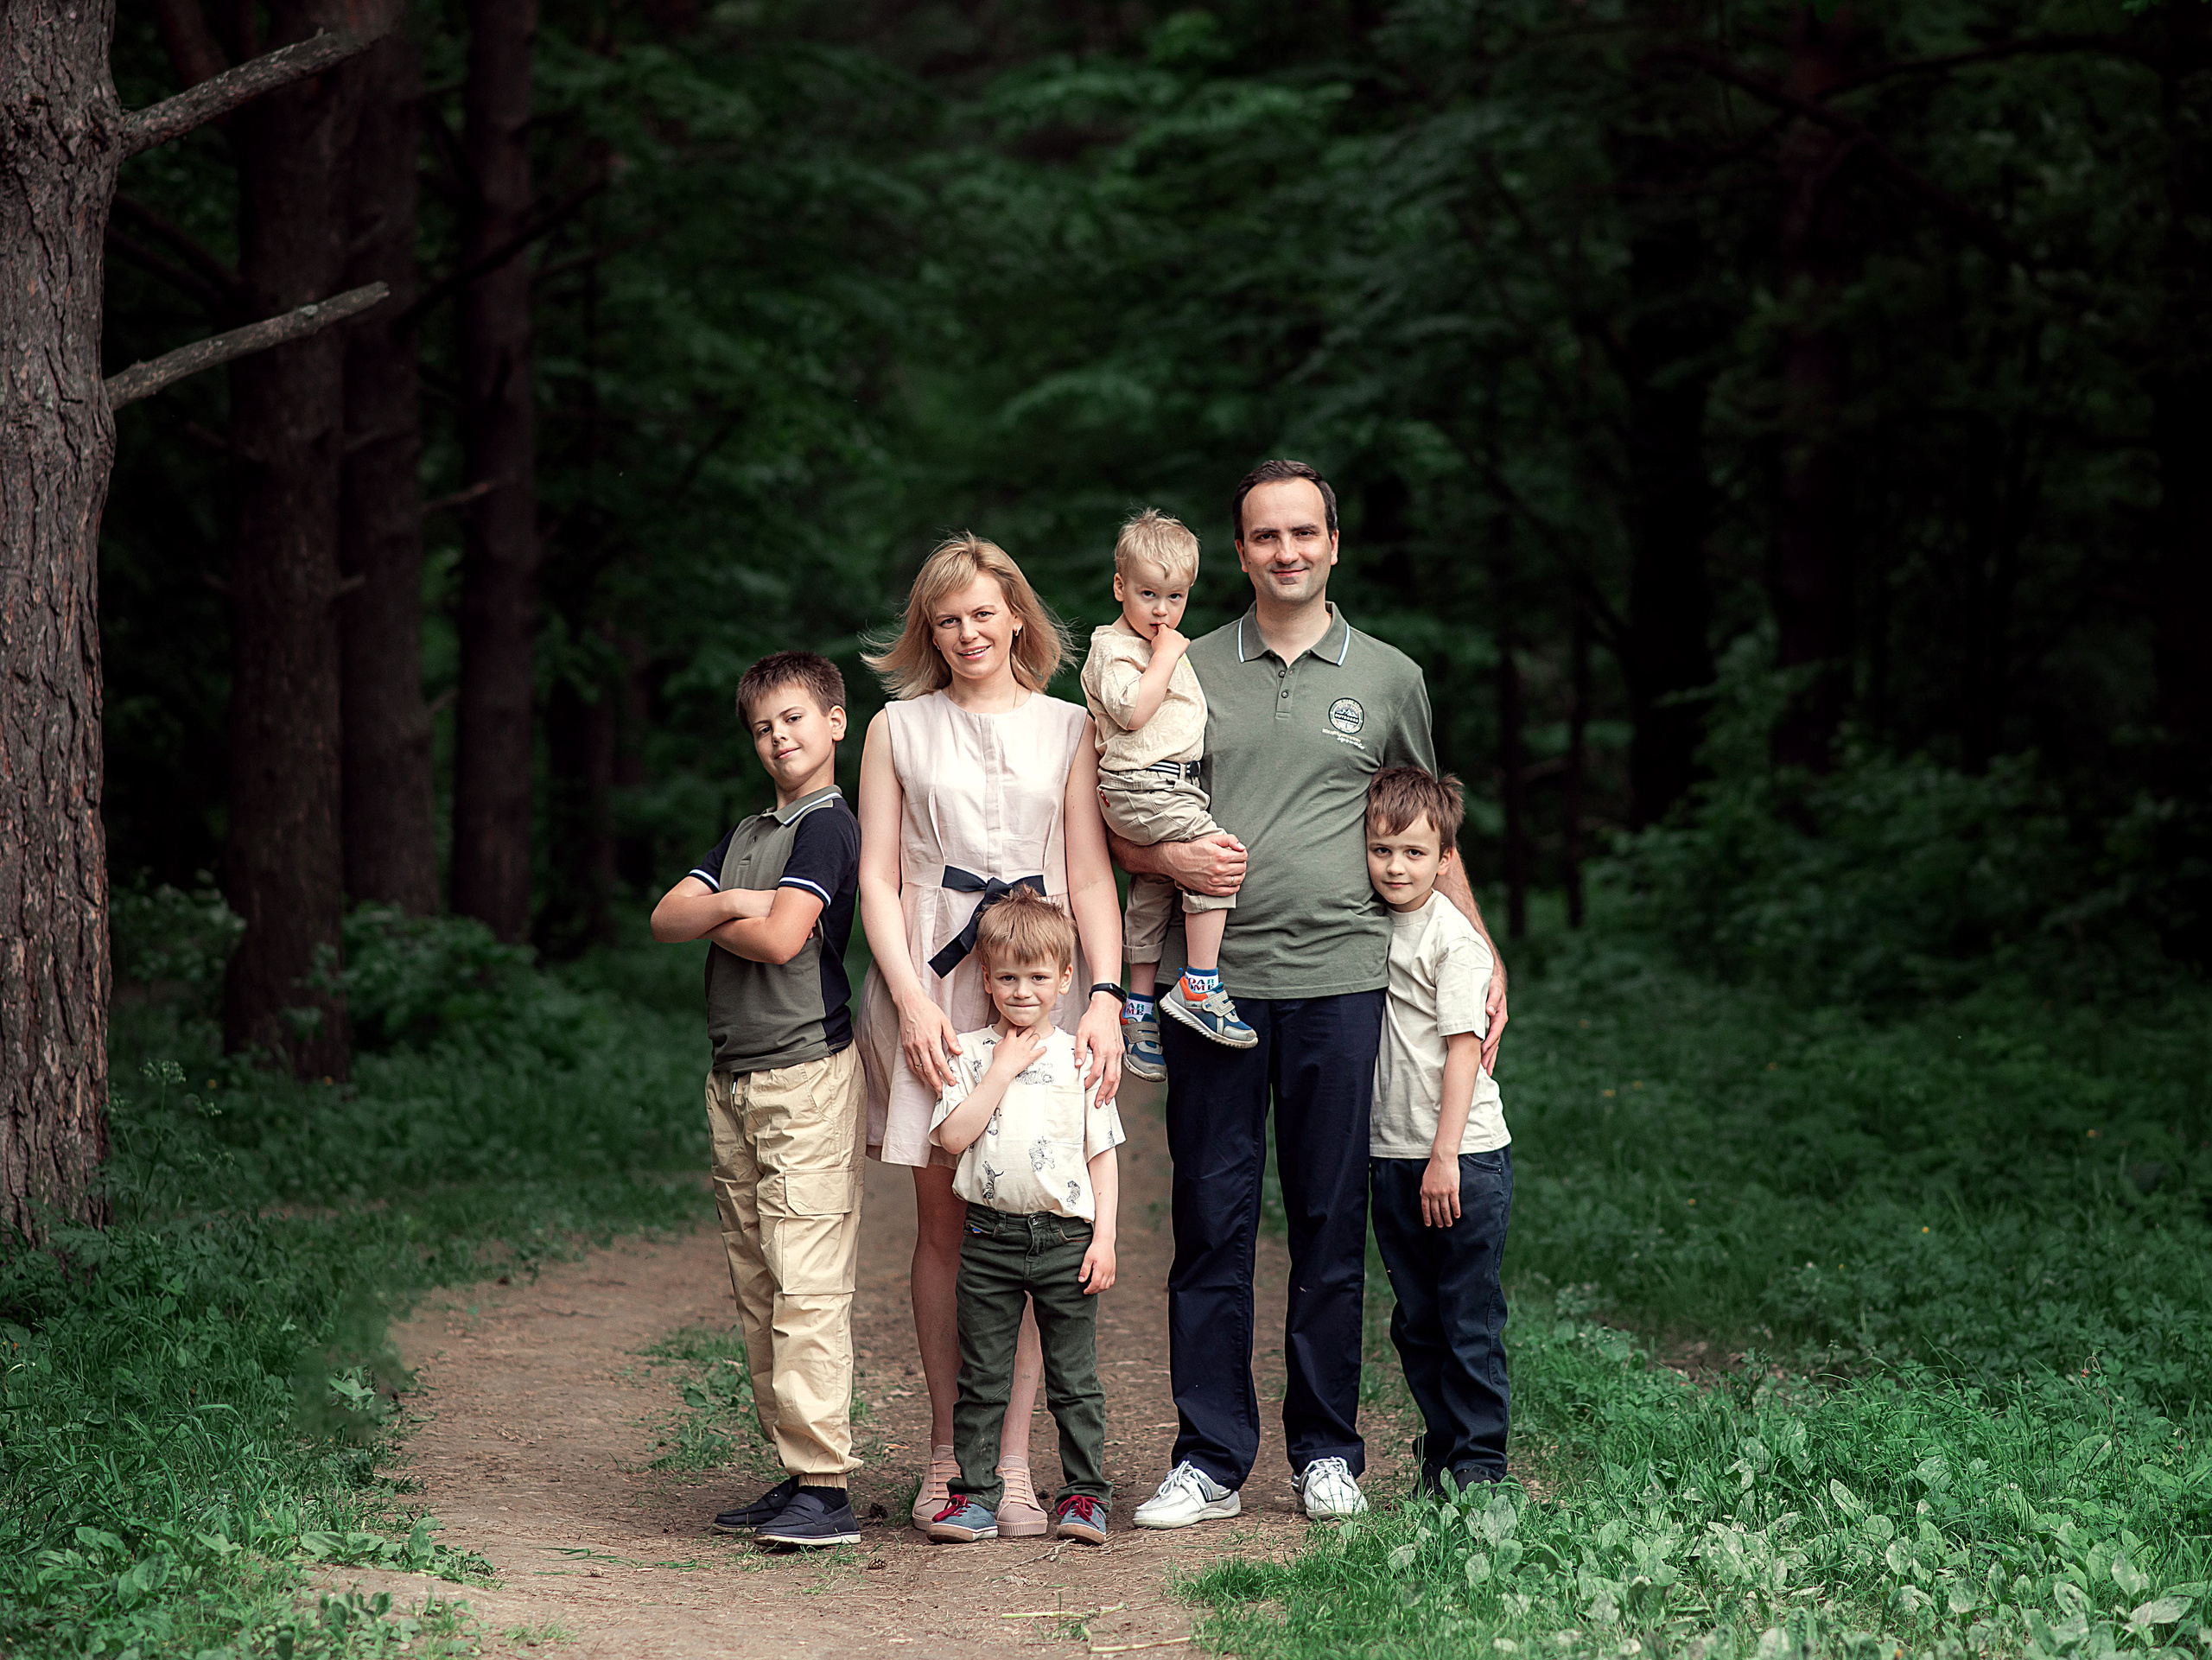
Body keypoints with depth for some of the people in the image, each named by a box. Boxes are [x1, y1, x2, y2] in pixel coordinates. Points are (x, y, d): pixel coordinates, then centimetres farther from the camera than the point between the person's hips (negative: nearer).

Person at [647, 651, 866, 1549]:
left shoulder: (829, 826, -6)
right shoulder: (747, 833, 20)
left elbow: (781, 939, -17)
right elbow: (666, 918, 11)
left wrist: (717, 921, 2)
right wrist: (733, 903, -8)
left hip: (806, 1074, -9)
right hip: (735, 1078, 9)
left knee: (807, 1283, -12)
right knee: (757, 1288, 9)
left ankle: (826, 1485, -14)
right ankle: (793, 1471, 13)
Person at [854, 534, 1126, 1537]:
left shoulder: (1067, 730, 12)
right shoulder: (899, 729, 11)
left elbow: (1090, 879, 7)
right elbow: (878, 878, 6)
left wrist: (1104, 995, -7)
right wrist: (912, 999, -7)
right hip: (928, 984, 0)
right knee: (943, 1220, 0)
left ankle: (1013, 1464, -2)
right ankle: (947, 1453, 7)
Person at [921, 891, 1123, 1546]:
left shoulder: (1081, 1057, 3)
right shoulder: (970, 1053, 4)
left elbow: (1103, 1155, 5)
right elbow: (953, 1136, -8)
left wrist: (1104, 1237, -3)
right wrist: (1002, 1071, -10)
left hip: (1066, 1236, -1)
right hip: (991, 1236, 1)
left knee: (1074, 1377, 4)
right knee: (981, 1377, 5)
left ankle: (1083, 1495, 12)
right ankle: (974, 1495, 11)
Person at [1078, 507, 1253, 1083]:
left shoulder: (1168, 646, 21)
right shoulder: (1113, 647, -7)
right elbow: (1132, 711, -22)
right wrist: (1167, 657, -16)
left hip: (1174, 789, 10)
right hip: (1141, 788, -10)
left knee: (1151, 897, 13)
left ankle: (1140, 1011, 21)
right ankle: (1200, 988, -17)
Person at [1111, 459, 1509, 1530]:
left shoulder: (1387, 679, 10)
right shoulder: (1189, 674, 9)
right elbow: (1117, 831, 12)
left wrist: (1482, 952, 11)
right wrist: (1172, 857, -9)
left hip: (1338, 980, 0)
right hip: (1214, 983, 0)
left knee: (1332, 1226, 4)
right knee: (1212, 1223, 1)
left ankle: (1328, 1453, 14)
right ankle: (1210, 1459, 7)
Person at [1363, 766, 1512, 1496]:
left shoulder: (1453, 938, -11)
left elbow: (1463, 1049, -15)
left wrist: (1444, 1157, -18)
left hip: (1463, 1160, -7)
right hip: (1391, 1157, 7)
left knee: (1469, 1318, -3)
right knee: (1415, 1320, 12)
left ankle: (1480, 1464, 3)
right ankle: (1441, 1453, 21)